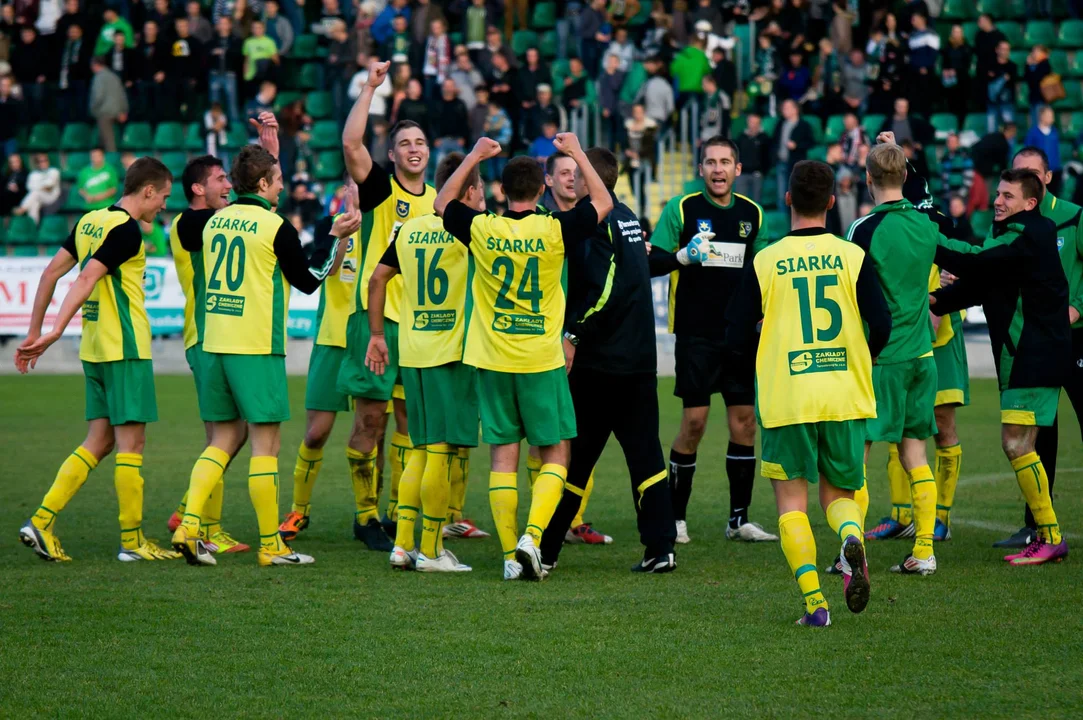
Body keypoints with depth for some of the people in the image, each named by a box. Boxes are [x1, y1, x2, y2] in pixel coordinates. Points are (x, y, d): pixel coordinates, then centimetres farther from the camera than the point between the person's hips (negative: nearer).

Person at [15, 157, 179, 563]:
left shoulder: (91, 221, 12)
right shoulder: (126, 230, -13)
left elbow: (51, 273, 14)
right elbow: (86, 279, -22)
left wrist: (34, 332, 16)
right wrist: (55, 333, -26)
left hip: (94, 348, 9)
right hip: (125, 348, -9)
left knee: (98, 442, 11)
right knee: (130, 442, -2)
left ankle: (41, 522, 3)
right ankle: (132, 541, 2)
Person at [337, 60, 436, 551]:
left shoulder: (437, 201, 13)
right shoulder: (380, 189, -1)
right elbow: (351, 143, -18)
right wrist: (370, 88, -18)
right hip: (376, 317, -5)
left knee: (410, 419, 6)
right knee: (370, 418, -3)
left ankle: (397, 513, 14)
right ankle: (365, 515, 4)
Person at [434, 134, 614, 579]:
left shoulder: (481, 229, -5)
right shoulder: (554, 230, -10)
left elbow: (441, 205, 16)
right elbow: (603, 203, 6)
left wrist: (474, 157, 18)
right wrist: (577, 154, 12)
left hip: (492, 360, 2)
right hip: (541, 360, -2)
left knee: (503, 457, 6)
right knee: (555, 454, 7)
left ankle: (511, 556, 4)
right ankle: (532, 535, -12)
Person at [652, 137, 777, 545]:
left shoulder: (751, 213, 10)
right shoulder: (681, 208, -1)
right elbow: (652, 261, -4)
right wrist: (684, 255, -21)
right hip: (696, 333, -4)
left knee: (745, 420, 2)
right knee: (694, 423, -6)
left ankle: (739, 519, 9)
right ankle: (675, 516, 5)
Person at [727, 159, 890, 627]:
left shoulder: (764, 262, -1)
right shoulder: (853, 257, 0)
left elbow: (737, 337, 0)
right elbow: (881, 325, -4)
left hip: (785, 400, -1)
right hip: (845, 399, 1)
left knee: (791, 502, 7)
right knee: (839, 493, 16)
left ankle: (815, 602, -6)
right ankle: (851, 536, -19)